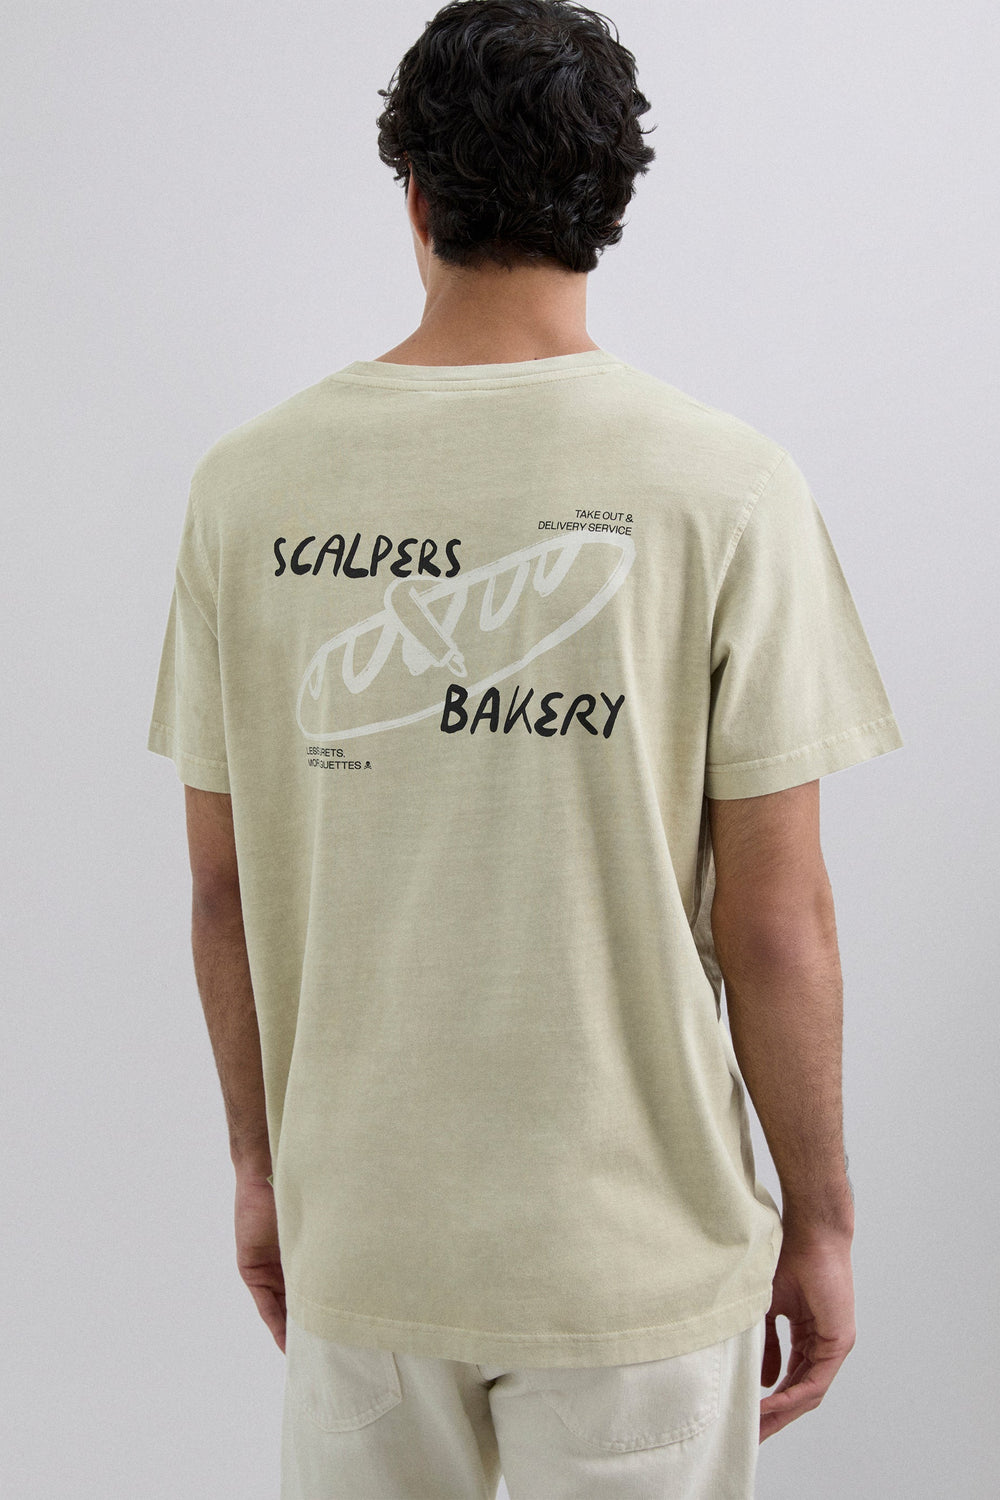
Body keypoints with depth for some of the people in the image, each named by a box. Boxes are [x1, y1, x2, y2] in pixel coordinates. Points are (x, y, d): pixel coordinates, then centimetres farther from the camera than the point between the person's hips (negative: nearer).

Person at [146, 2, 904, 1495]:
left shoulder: (246, 483, -5)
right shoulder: (728, 488, -13)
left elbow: (225, 891, 1)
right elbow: (775, 921, -12)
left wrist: (260, 1162, 14)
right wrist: (819, 1216, 2)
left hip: (355, 1233, 3)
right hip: (639, 1246, -2)